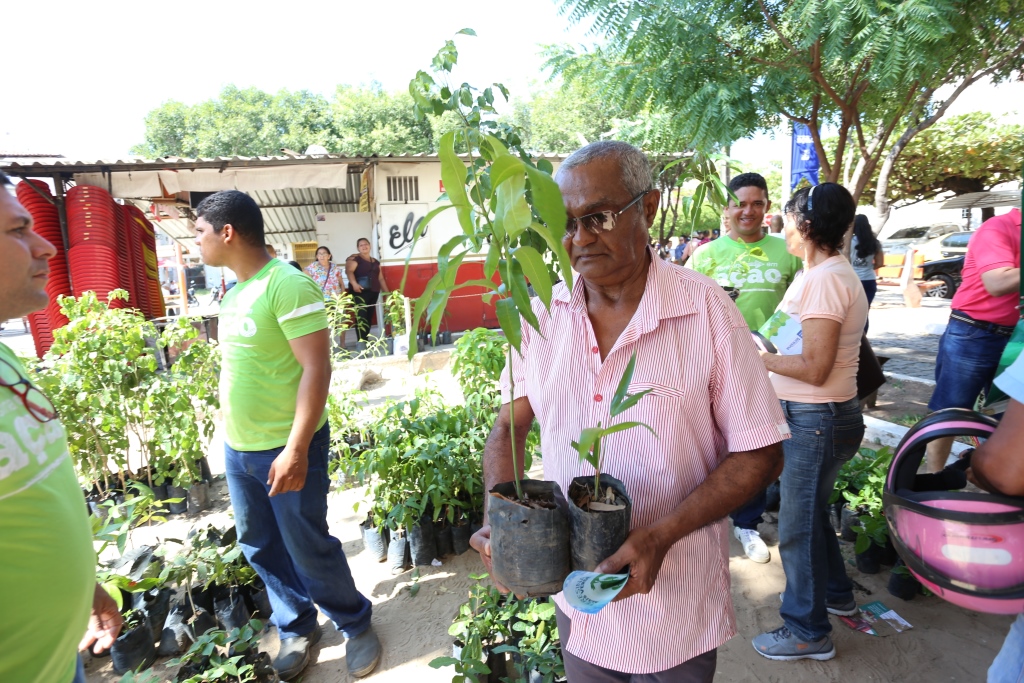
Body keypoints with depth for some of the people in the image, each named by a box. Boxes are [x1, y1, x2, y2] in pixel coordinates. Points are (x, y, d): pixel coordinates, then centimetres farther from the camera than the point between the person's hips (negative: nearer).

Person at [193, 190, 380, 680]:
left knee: (308, 547, 4)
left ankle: (356, 624, 28)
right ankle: (297, 628, 38)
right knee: (259, 546, 17)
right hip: (237, 448, 8)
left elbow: (316, 369, -21)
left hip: (285, 450, -8)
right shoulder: (234, 292, 10)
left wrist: (296, 449, -23)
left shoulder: (287, 284, -17)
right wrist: (233, 435, 18)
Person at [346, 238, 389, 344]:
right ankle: (361, 342, -20)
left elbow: (380, 278, 24)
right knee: (361, 316, -16)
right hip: (360, 292, -6)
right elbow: (349, 271, -13)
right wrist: (354, 284, -30)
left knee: (369, 317, 6)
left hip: (373, 292, 6)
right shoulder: (354, 258, 2)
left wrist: (387, 292, 19)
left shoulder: (375, 262, 22)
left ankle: (365, 340, 13)